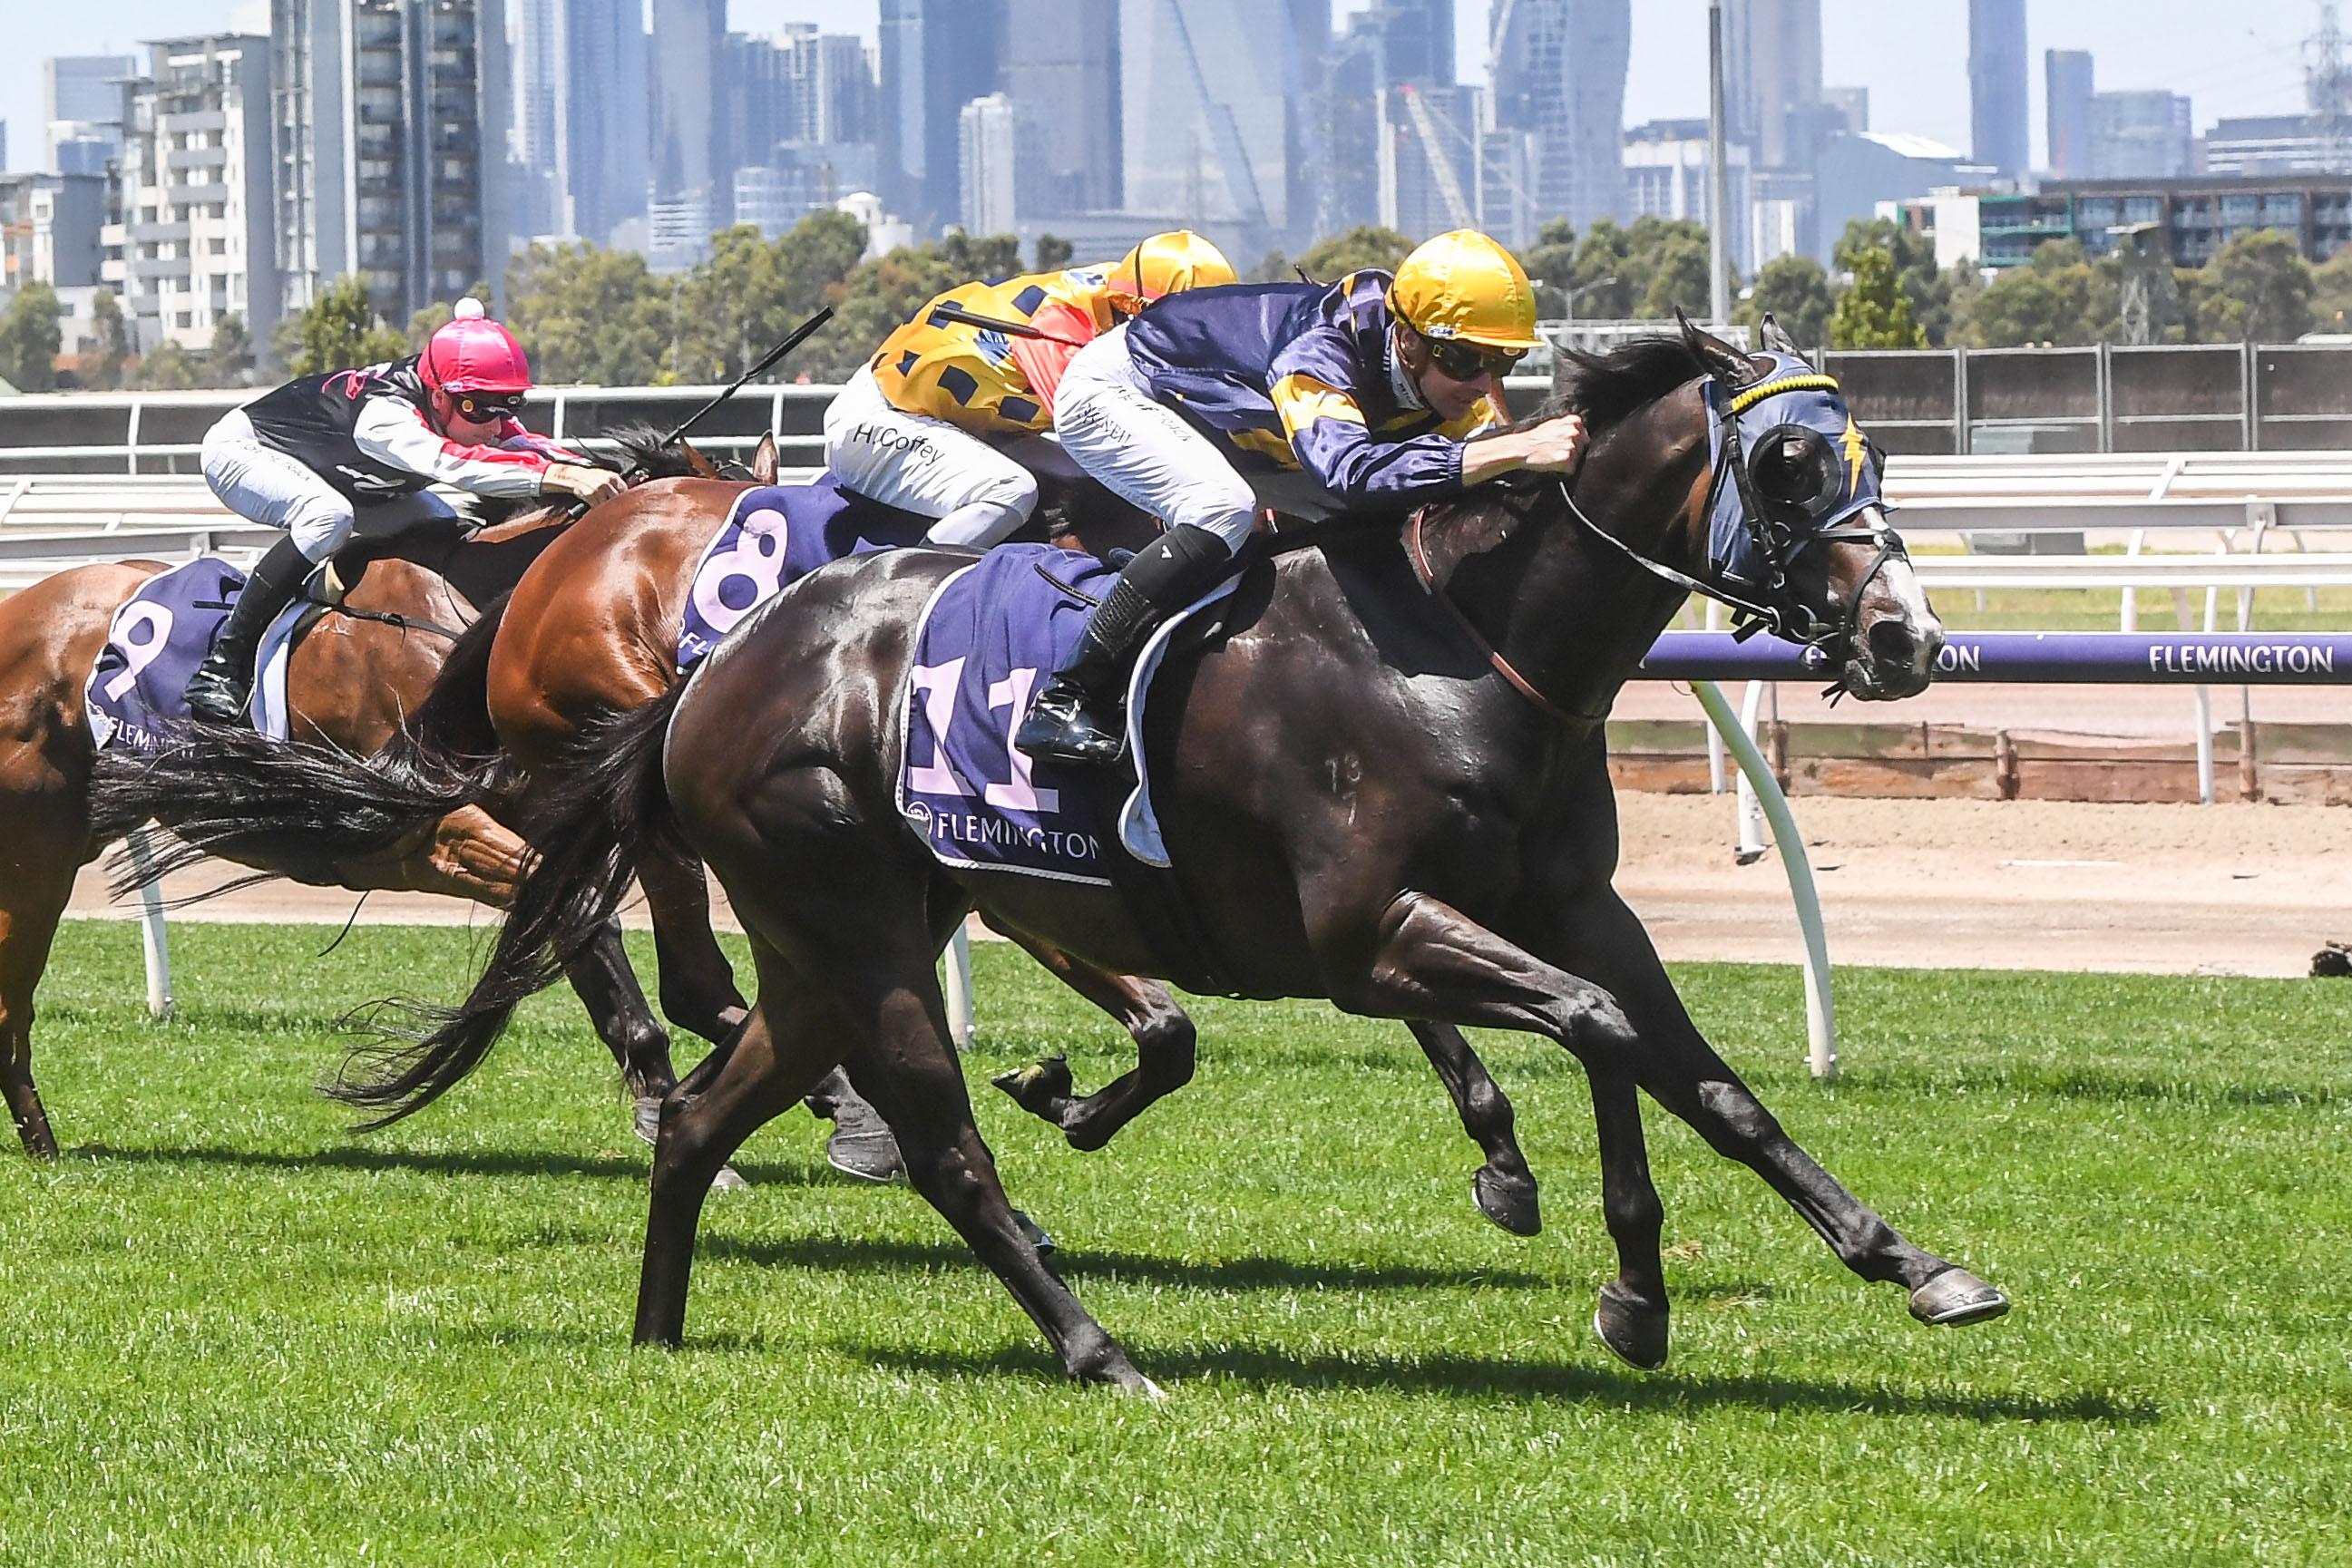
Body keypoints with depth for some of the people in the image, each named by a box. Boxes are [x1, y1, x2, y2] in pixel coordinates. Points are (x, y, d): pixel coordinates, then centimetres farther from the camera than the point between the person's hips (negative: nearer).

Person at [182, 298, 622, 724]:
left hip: (331, 470, 9)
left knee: (442, 533, -1)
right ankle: (222, 667, -31)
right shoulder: (385, 416, -43)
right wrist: (562, 477, -69)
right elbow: (456, 465, -58)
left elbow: (525, 446, -21)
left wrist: (588, 473, -43)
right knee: (329, 516, -37)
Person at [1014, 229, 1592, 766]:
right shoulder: (1317, 355, -41)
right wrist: (1519, 451, -65)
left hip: (1221, 425, 8)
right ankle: (1069, 697, -28)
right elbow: (1349, 469, -59)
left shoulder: (1457, 385, -17)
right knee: (1224, 507, -34)